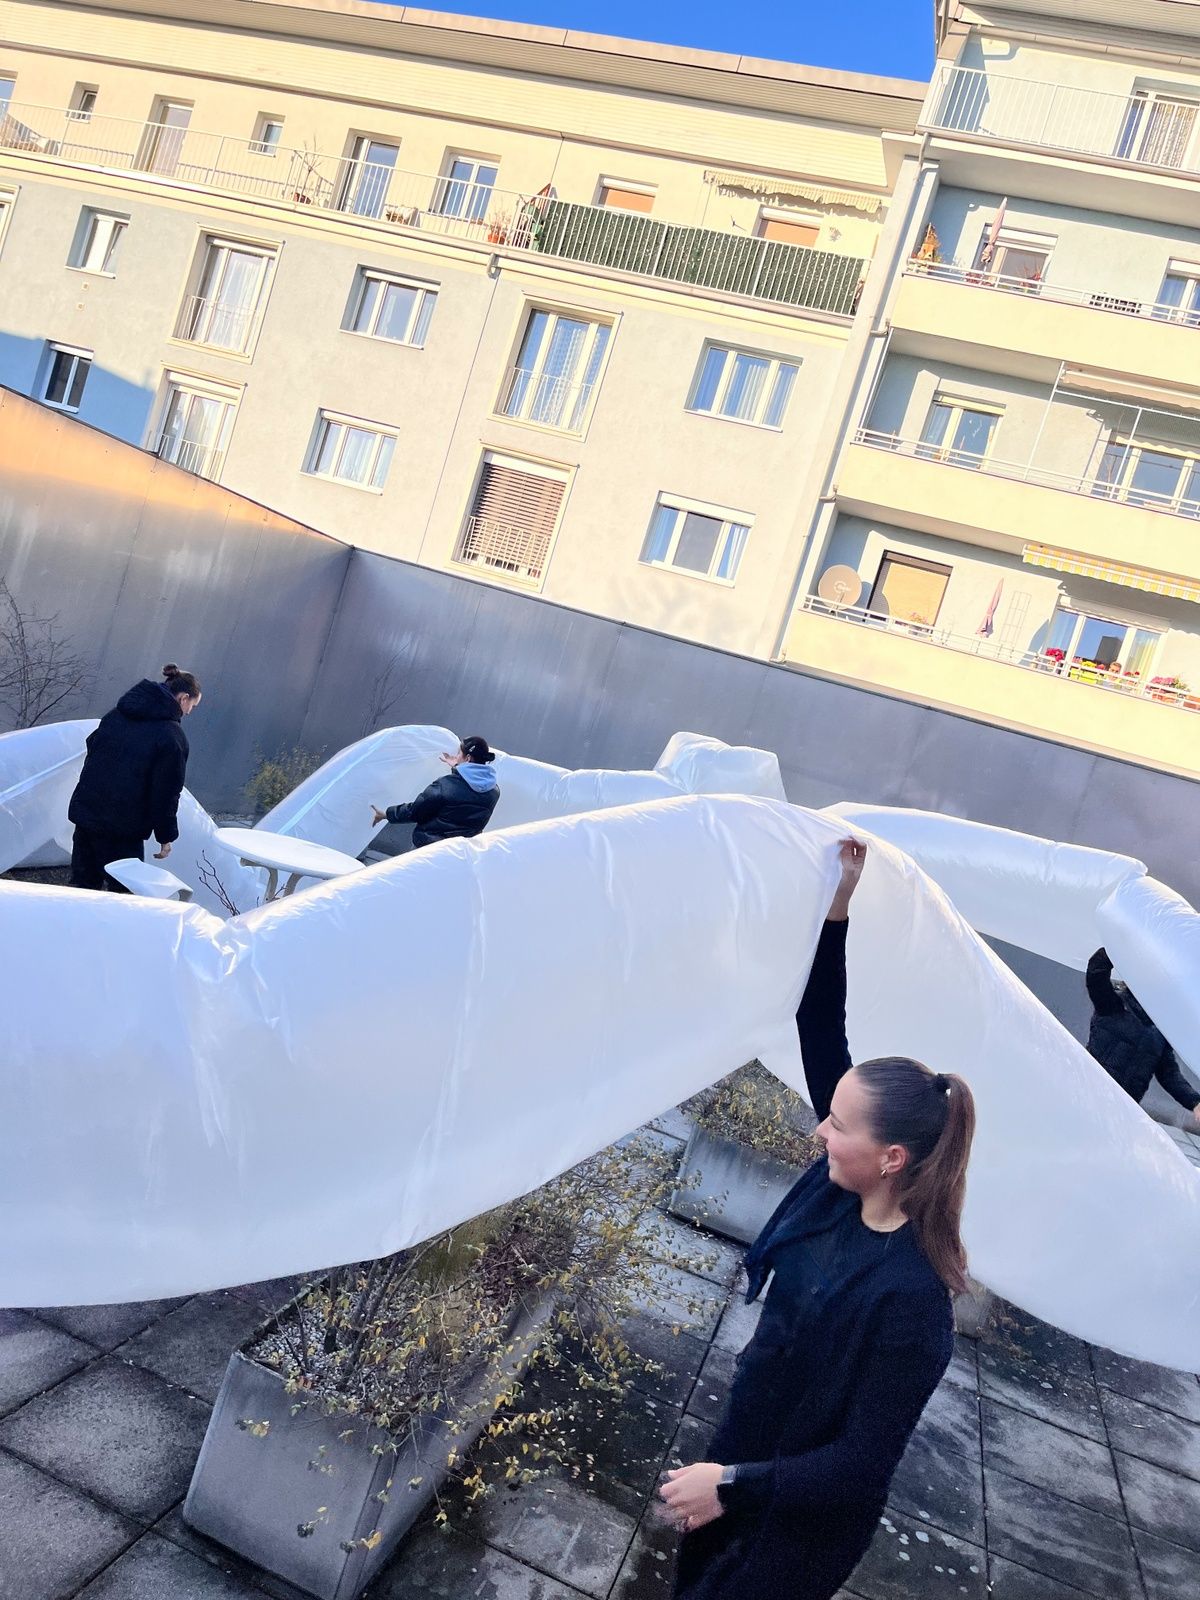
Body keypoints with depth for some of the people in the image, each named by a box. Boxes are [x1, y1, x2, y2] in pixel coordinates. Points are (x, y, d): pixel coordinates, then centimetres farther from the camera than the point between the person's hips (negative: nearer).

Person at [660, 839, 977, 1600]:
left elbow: (861, 1468, -28)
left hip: (804, 1516, -6)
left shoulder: (912, 1301, -34)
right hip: (750, 1440, 6)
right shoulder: (842, 1188, -16)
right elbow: (823, 1038, -15)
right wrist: (836, 914, -22)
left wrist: (733, 1484, -23)